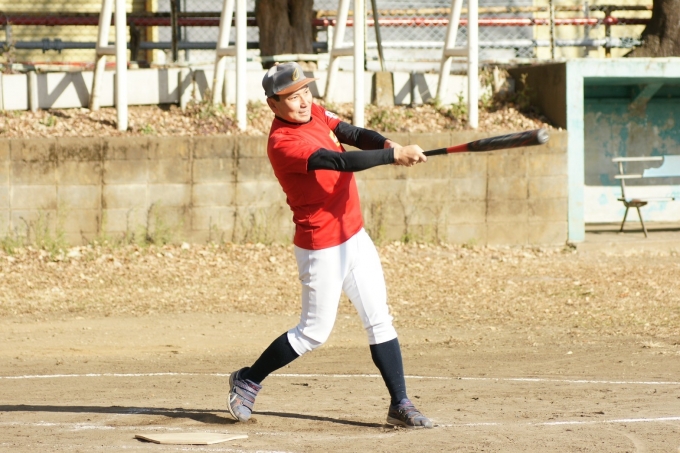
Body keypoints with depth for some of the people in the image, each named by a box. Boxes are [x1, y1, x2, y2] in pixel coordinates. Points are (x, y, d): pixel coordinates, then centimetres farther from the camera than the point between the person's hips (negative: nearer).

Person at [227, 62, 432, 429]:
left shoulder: (315, 113, 4)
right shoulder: (283, 144, -24)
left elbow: (354, 135, -2)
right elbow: (341, 162, -34)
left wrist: (386, 144, -23)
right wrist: (394, 156, -37)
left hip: (355, 236, 8)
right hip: (322, 248, -8)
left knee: (380, 320, 5)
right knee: (314, 332, 2)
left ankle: (400, 405, 7)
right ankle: (247, 381, 20)